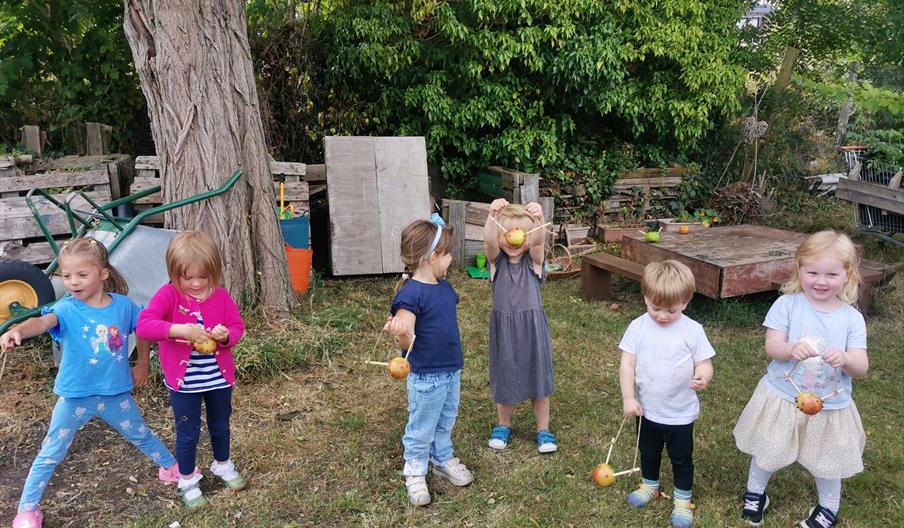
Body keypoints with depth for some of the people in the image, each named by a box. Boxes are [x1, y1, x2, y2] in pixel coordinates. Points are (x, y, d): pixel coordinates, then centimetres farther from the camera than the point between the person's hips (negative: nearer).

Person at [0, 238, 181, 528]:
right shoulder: (67, 308, -18)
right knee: (50, 455, 9)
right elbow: (43, 321, -40)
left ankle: (172, 468, 44)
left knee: (142, 435, 21)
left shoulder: (123, 304, -10)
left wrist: (142, 365, 10)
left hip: (116, 393, 2)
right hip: (75, 396, -2)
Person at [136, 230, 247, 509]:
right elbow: (143, 326, -27)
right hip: (184, 382, -3)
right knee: (188, 433, 12)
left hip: (219, 378, 3)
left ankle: (223, 465, 47)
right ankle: (187, 481, 34)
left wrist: (226, 336, -25)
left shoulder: (221, 296, -7)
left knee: (220, 426, 22)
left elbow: (237, 327, -2)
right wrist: (180, 330, -38)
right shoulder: (167, 295, -16)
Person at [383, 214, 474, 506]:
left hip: (452, 370, 8)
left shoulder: (443, 286, 2)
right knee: (421, 429, 11)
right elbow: (405, 341, -28)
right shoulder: (411, 294, -24)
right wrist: (399, 333, -44)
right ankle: (415, 472, 31)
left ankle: (443, 460, 45)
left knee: (445, 423, 25)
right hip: (426, 377, -8)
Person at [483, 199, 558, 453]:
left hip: (532, 326, 0)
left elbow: (539, 241, -28)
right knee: (504, 377, 14)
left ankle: (543, 429, 29)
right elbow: (488, 240, -27)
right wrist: (492, 214, -46)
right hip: (504, 327, 1)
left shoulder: (533, 259, -7)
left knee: (537, 375, 11)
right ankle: (503, 425, 37)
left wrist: (539, 218, -48)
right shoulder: (496, 260, -6)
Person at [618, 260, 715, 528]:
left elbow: (704, 363, -11)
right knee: (648, 452, 24)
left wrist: (703, 377, -34)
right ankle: (649, 485, 49)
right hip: (647, 409, 2)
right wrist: (628, 398, -14)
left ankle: (683, 500, 37)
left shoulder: (693, 330, -15)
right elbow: (627, 364, -9)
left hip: (680, 412, -2)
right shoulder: (638, 327, -11)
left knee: (681, 458, 16)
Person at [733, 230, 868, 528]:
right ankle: (755, 494, 44)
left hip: (830, 407, 1)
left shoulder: (852, 318, -9)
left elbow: (861, 368, -12)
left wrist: (846, 359, -35)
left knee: (827, 462, 19)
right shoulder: (787, 304, -13)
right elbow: (771, 346, -17)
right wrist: (792, 349, -39)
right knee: (767, 453, 18)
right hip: (782, 399, -1)